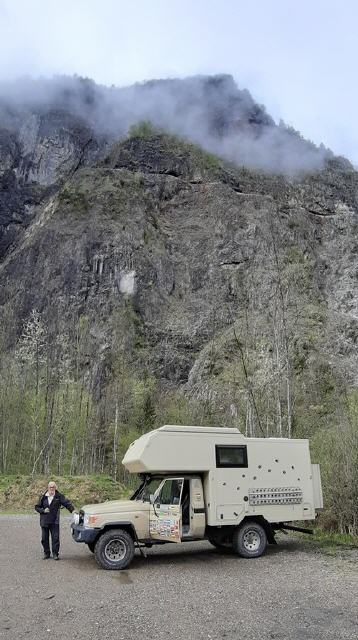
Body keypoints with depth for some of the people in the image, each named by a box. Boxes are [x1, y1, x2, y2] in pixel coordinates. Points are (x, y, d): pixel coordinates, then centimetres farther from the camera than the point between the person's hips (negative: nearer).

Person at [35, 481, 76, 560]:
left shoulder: (59, 496, -1)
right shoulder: (43, 497, 4)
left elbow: (67, 503, -5)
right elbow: (37, 507, 8)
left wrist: (72, 510, -19)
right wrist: (43, 510, -9)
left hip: (54, 521, -2)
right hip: (44, 521, 2)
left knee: (55, 538, -3)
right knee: (44, 538, 9)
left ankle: (55, 554, 8)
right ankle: (46, 553, 24)